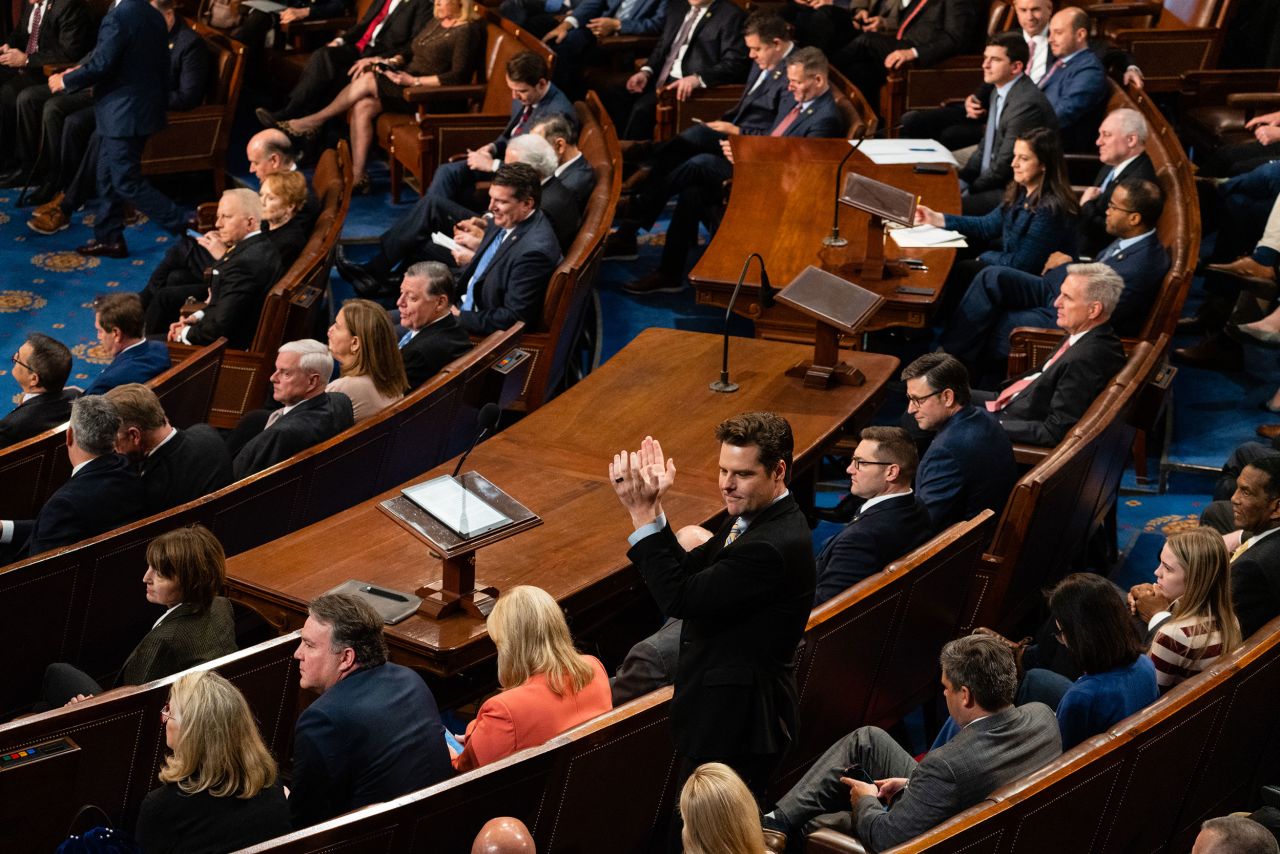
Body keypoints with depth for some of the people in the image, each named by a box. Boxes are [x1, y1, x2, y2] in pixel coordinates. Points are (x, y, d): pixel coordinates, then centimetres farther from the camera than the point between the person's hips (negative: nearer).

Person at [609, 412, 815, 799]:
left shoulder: (774, 546, -27)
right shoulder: (751, 517, 7)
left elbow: (680, 597, -25)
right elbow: (686, 572, 7)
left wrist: (644, 515, -22)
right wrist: (653, 510, -6)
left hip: (735, 723, -10)